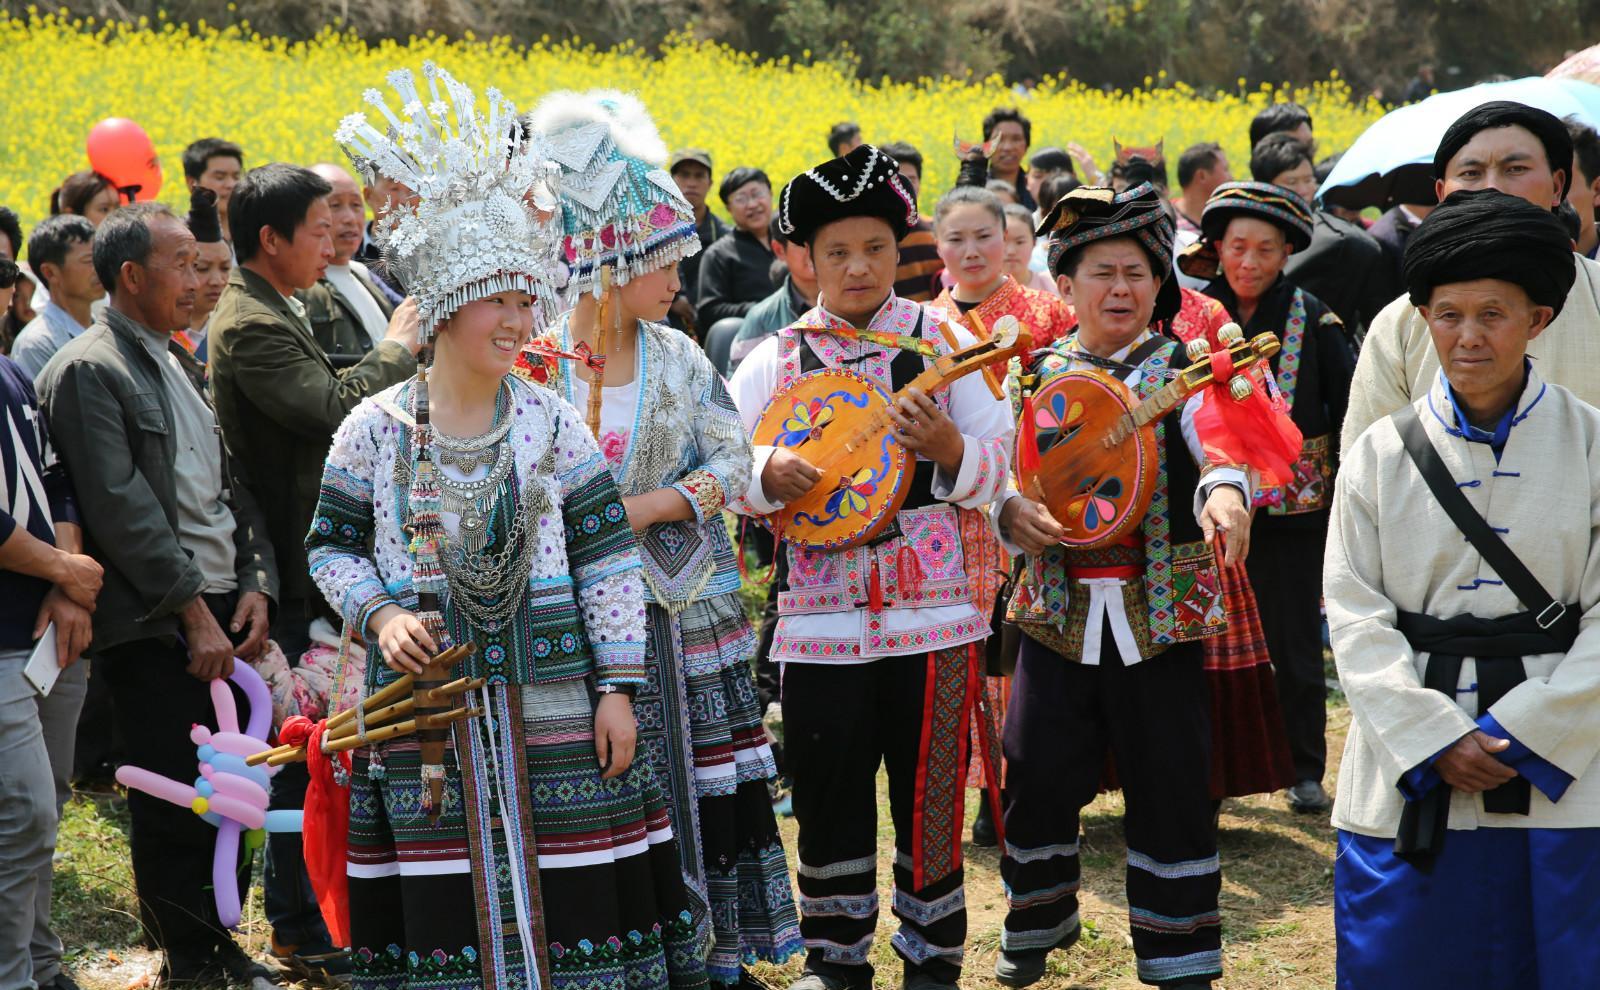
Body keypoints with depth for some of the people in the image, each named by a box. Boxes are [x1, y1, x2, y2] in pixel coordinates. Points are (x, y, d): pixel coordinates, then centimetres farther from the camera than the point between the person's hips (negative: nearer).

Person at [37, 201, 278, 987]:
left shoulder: (179, 364, 17)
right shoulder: (87, 372, -10)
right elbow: (121, 509, -16)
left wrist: (255, 583, 4)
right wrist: (193, 611, -15)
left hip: (219, 610, 8)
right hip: (154, 628, -8)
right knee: (173, 807, -1)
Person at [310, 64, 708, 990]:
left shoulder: (553, 422, 1)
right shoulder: (374, 430, 0)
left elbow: (609, 558, 1)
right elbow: (332, 546, 9)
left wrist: (616, 688, -3)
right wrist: (380, 612, -11)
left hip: (553, 707, 0)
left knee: (565, 901, 2)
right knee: (448, 911, 4)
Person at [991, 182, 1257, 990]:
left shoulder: (1181, 370, 0)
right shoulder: (1038, 372, 7)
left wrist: (1224, 493, -40)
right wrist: (1013, 510, -18)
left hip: (1160, 610, -2)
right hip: (1058, 607, 2)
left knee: (1170, 783, 2)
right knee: (1037, 776, 5)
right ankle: (1036, 925, 30)